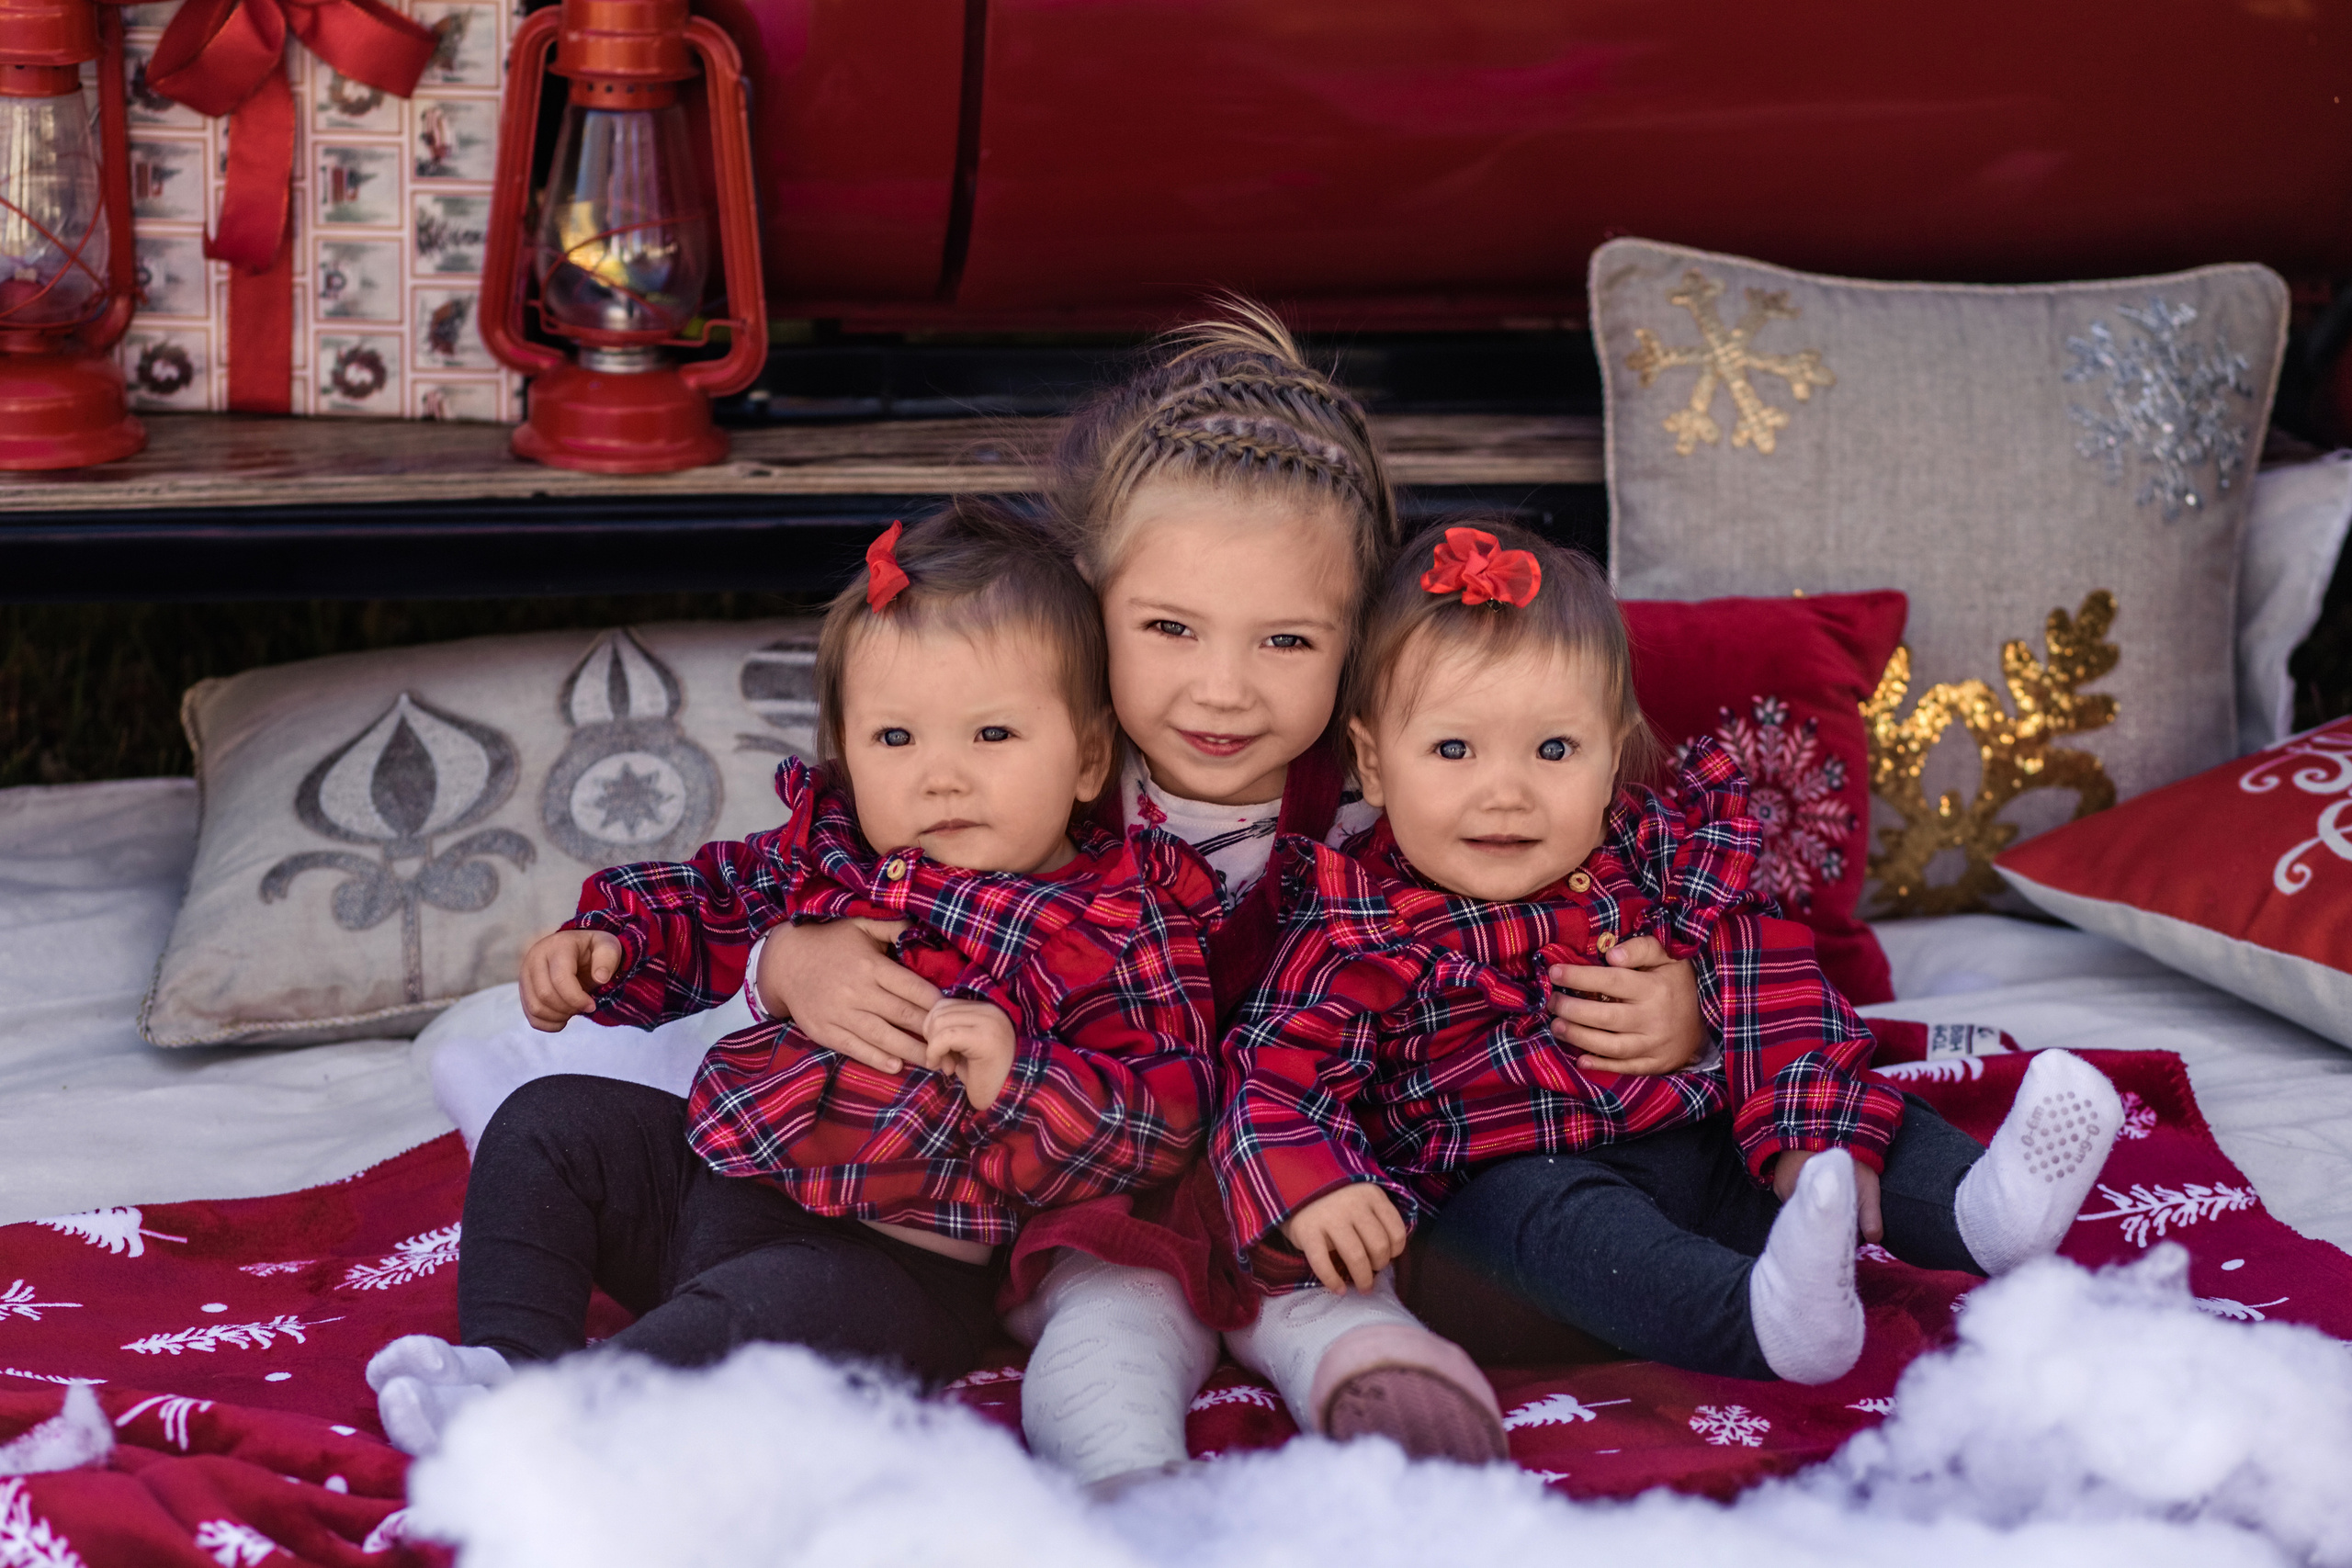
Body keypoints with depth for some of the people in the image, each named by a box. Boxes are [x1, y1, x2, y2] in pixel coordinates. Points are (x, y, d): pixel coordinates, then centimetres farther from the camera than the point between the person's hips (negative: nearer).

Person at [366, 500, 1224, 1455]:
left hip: (896, 1261, -8)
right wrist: (604, 945, 6)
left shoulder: (1117, 926, -12)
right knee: (549, 1123, 4)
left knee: (764, 1308, -36)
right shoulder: (829, 849, 6)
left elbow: (1163, 1115, -20)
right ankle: (510, 1358, -9)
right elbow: (714, 901, 24)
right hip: (715, 1166, 8)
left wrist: (1014, 1080, -36)